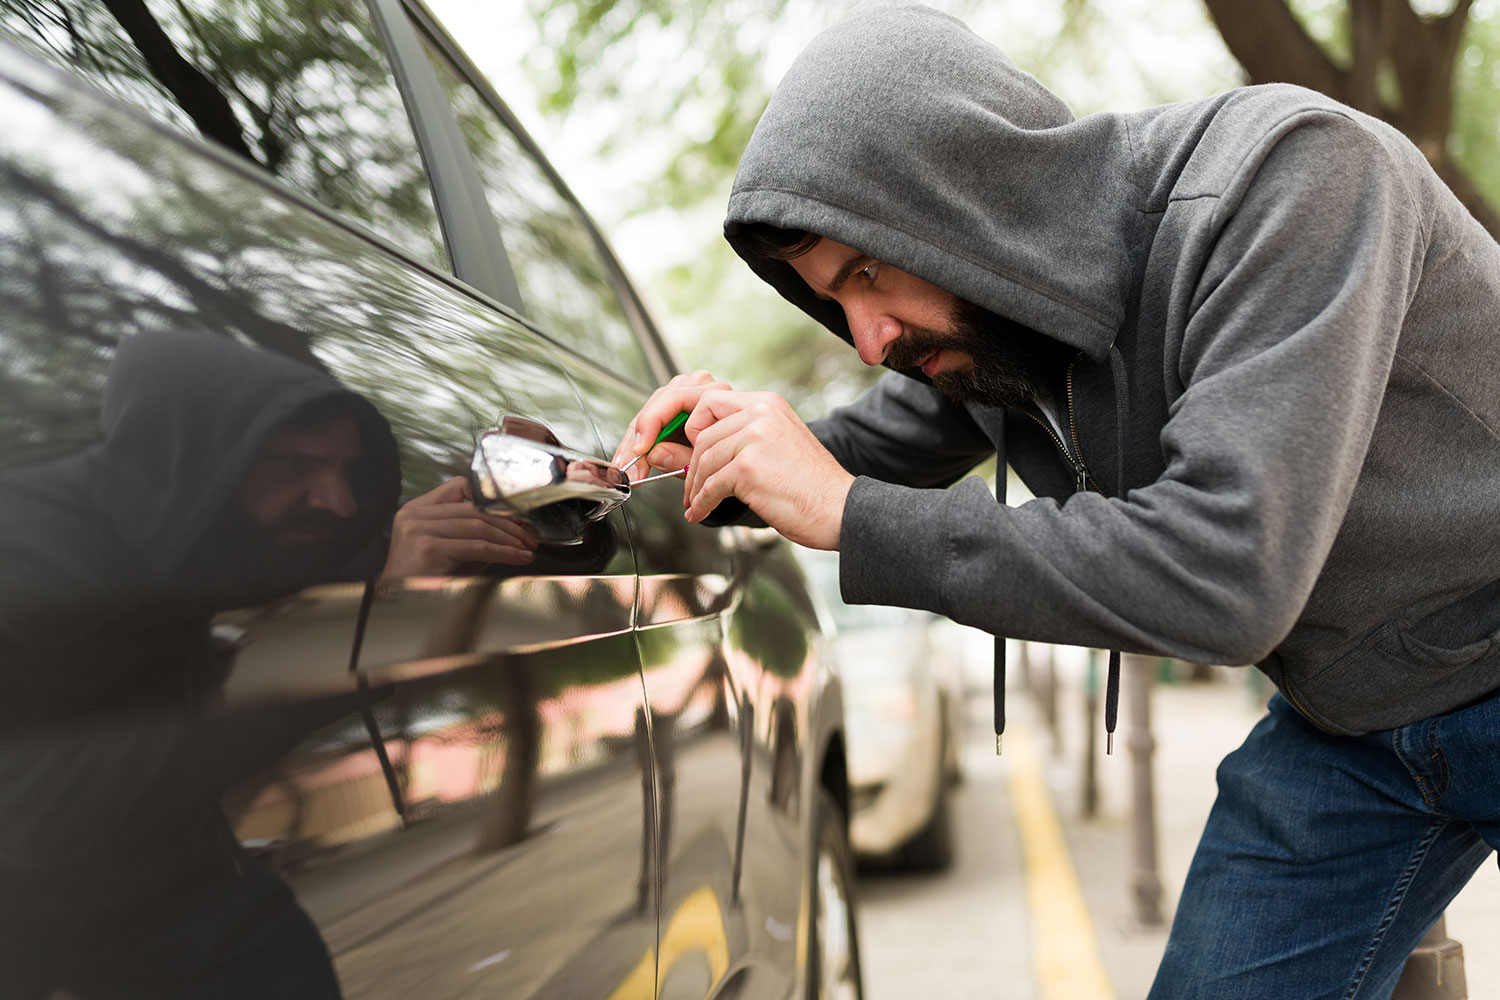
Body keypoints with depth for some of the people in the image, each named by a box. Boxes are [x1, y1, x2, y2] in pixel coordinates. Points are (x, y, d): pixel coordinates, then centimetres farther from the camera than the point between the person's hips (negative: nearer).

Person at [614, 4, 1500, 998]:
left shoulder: (1291, 175, -30)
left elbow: (1226, 575, -39)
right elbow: (867, 453, 11)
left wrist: (848, 514, -34)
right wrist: (721, 458, -14)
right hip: (1340, 718, 6)